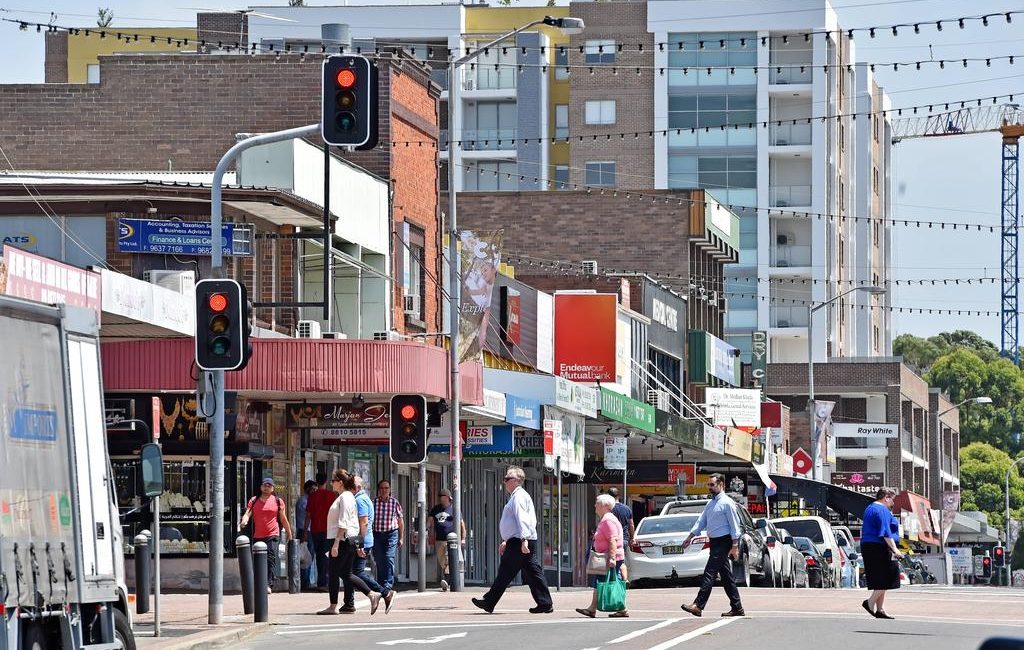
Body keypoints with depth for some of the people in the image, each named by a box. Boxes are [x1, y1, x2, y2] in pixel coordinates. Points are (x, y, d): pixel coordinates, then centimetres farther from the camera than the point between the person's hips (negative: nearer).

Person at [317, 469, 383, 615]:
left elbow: (343, 523, -20)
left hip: (343, 540, -10)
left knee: (333, 572, -1)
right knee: (346, 574, 10)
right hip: (351, 540, 10)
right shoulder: (348, 496, 17)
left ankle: (333, 606, 4)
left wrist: (336, 543, -22)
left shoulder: (345, 497, -14)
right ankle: (372, 595, 4)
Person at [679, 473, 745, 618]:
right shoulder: (710, 503, 17)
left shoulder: (727, 503, -10)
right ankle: (737, 608, 14)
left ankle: (698, 606, -19)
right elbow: (701, 522, 20)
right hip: (714, 542, 9)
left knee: (710, 573, -14)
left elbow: (734, 525, -12)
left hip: (723, 542, -9)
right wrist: (690, 537, 11)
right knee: (726, 576, 10)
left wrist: (735, 546, -15)